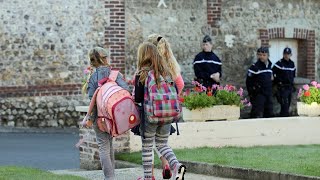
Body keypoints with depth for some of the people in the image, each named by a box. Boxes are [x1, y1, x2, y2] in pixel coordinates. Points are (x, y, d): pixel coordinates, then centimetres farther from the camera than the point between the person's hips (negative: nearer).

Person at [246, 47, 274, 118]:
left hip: (268, 94, 7)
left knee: (269, 113, 11)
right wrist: (251, 93, -11)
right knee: (257, 115, -11)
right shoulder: (255, 67, -10)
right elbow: (248, 81, -9)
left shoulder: (269, 66, 11)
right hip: (258, 95, -7)